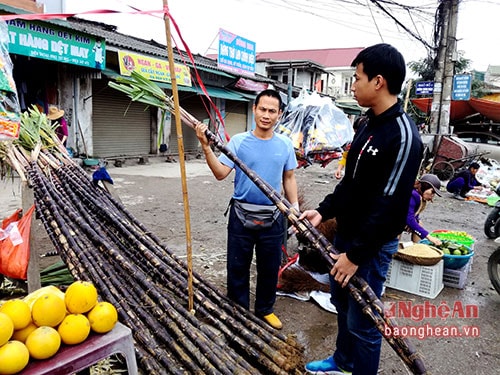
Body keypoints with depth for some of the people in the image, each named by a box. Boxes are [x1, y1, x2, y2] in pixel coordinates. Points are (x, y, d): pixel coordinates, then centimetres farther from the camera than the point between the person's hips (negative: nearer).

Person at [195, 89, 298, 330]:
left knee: (269, 268, 15)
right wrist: (206, 147, -25)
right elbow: (221, 173, -13)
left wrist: (295, 210, 7)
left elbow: (289, 178, 10)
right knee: (237, 268, 10)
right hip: (241, 215, -1)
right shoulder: (238, 141, -6)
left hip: (273, 218, 2)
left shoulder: (285, 144, 1)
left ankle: (265, 309, 36)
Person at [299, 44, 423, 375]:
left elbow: (390, 205, -23)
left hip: (372, 245, -9)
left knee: (363, 322, 4)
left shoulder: (403, 136, -21)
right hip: (345, 233, 9)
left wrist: (356, 254, -19)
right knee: (342, 303, 24)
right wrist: (324, 211, 3)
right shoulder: (368, 125, 8)